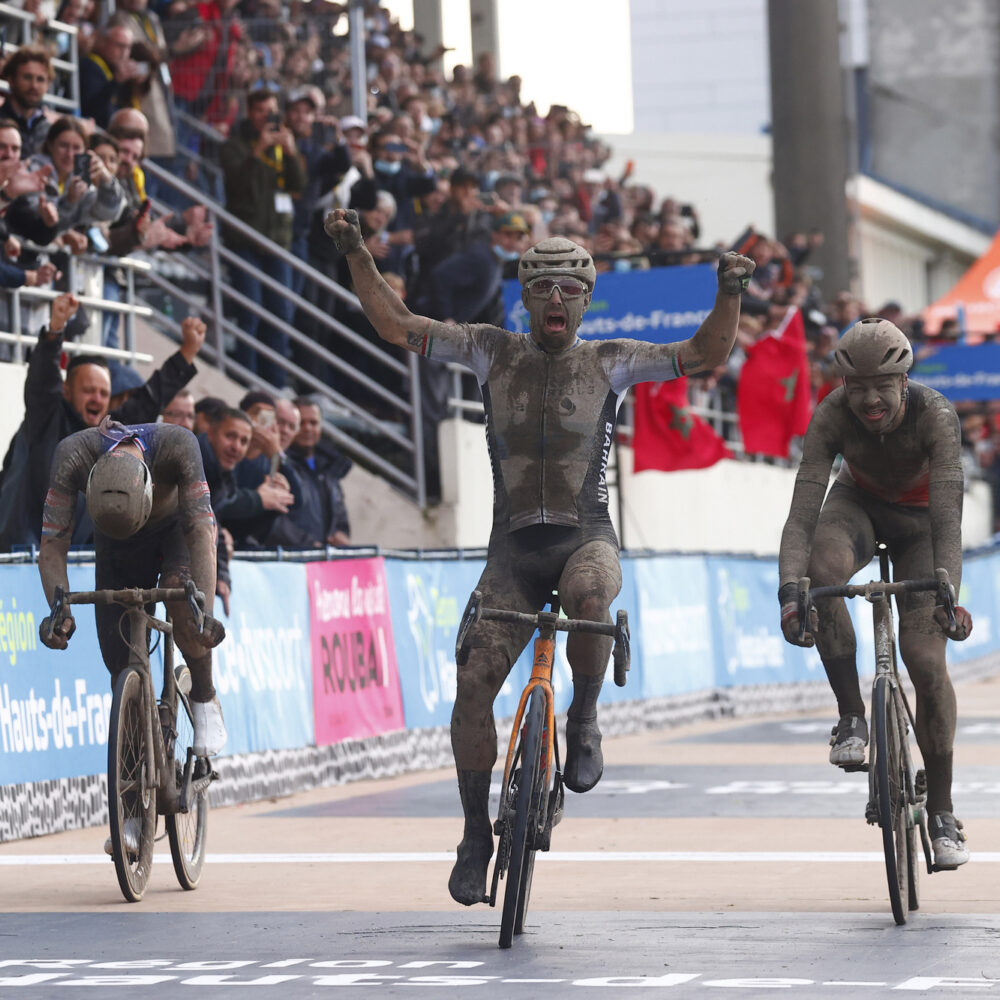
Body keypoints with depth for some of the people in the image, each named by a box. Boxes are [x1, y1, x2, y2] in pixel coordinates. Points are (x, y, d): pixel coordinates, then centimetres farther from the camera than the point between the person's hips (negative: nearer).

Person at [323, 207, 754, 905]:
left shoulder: (608, 362, 3)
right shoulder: (494, 352, 6)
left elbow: (705, 356, -3)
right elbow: (398, 327, 6)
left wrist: (730, 294, -19)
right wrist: (357, 255, -4)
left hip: (586, 538, -2)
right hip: (514, 545, 2)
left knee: (589, 596, -39)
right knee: (474, 683, -11)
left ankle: (584, 721, -11)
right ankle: (476, 833, 7)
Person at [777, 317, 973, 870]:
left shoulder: (935, 415, -34)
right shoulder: (832, 415, -30)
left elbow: (947, 517, -41)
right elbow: (802, 512, -36)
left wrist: (948, 593, -56)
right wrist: (790, 591, -52)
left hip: (917, 517, -1)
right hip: (858, 502, 1)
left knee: (926, 659, -14)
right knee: (822, 567, -35)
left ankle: (941, 814, 0)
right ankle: (851, 716, -19)